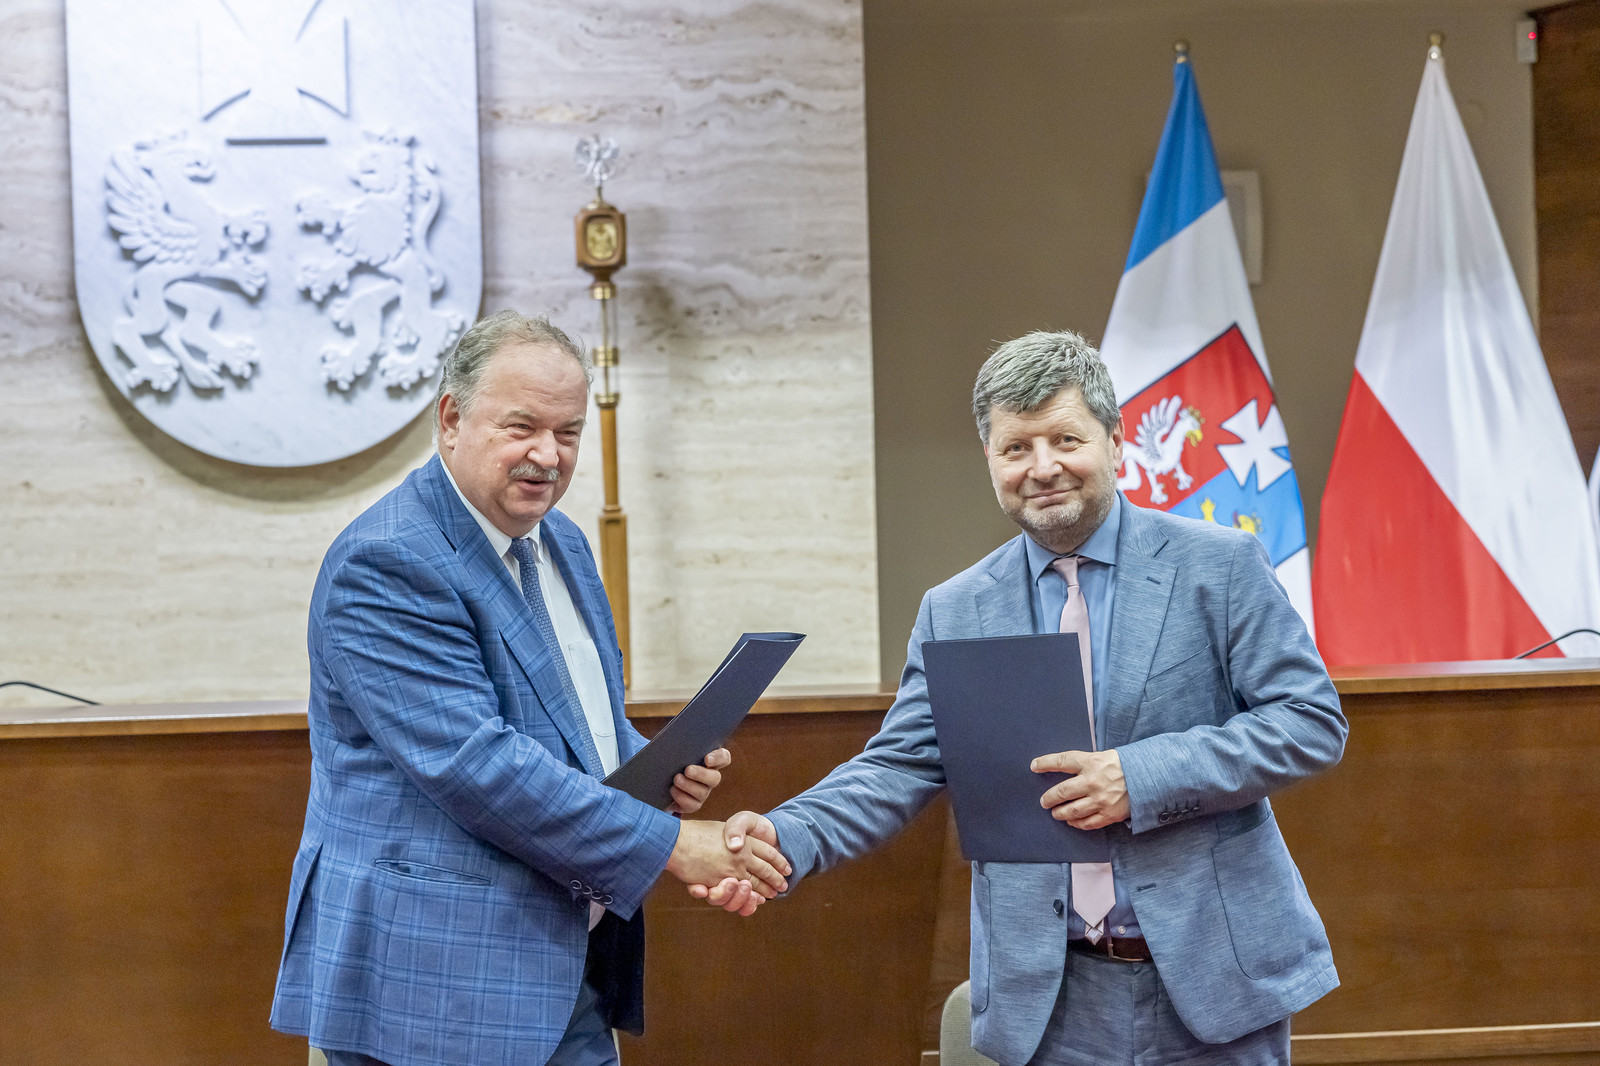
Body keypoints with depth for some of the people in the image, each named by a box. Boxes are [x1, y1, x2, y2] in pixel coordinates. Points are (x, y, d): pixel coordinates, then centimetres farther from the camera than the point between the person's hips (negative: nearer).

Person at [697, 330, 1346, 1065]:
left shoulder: (1220, 566, -2)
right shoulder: (955, 613, 6)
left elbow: (1313, 721, -6)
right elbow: (898, 767, 3)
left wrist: (1143, 777, -18)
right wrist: (783, 838, -16)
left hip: (1214, 978, -2)